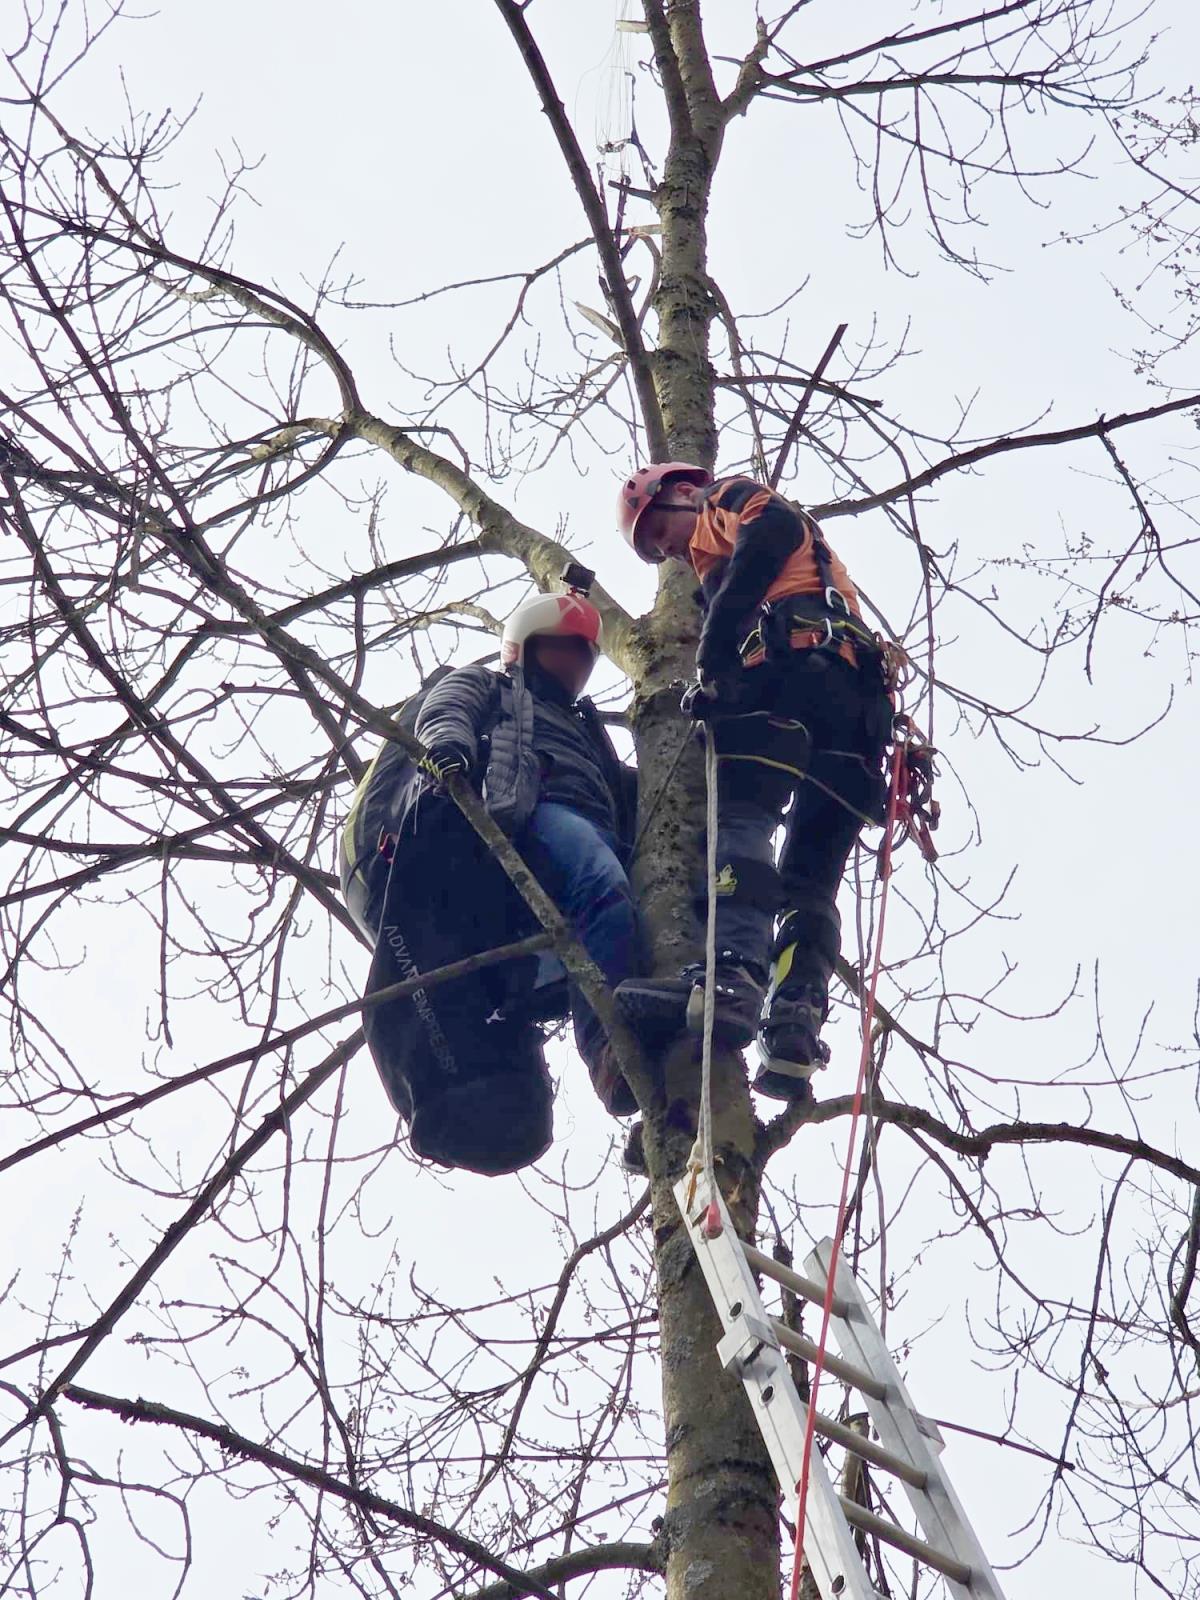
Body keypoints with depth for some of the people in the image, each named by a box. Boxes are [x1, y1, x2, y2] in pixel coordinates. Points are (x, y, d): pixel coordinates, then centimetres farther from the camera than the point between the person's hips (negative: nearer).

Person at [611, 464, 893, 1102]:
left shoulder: (730, 499, 18)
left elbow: (773, 530, -5)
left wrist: (712, 664, -9)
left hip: (797, 656, -9)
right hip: (860, 699, 9)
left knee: (742, 817, -24)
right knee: (810, 883, 0)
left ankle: (732, 974, -43)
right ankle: (795, 1029, -15)